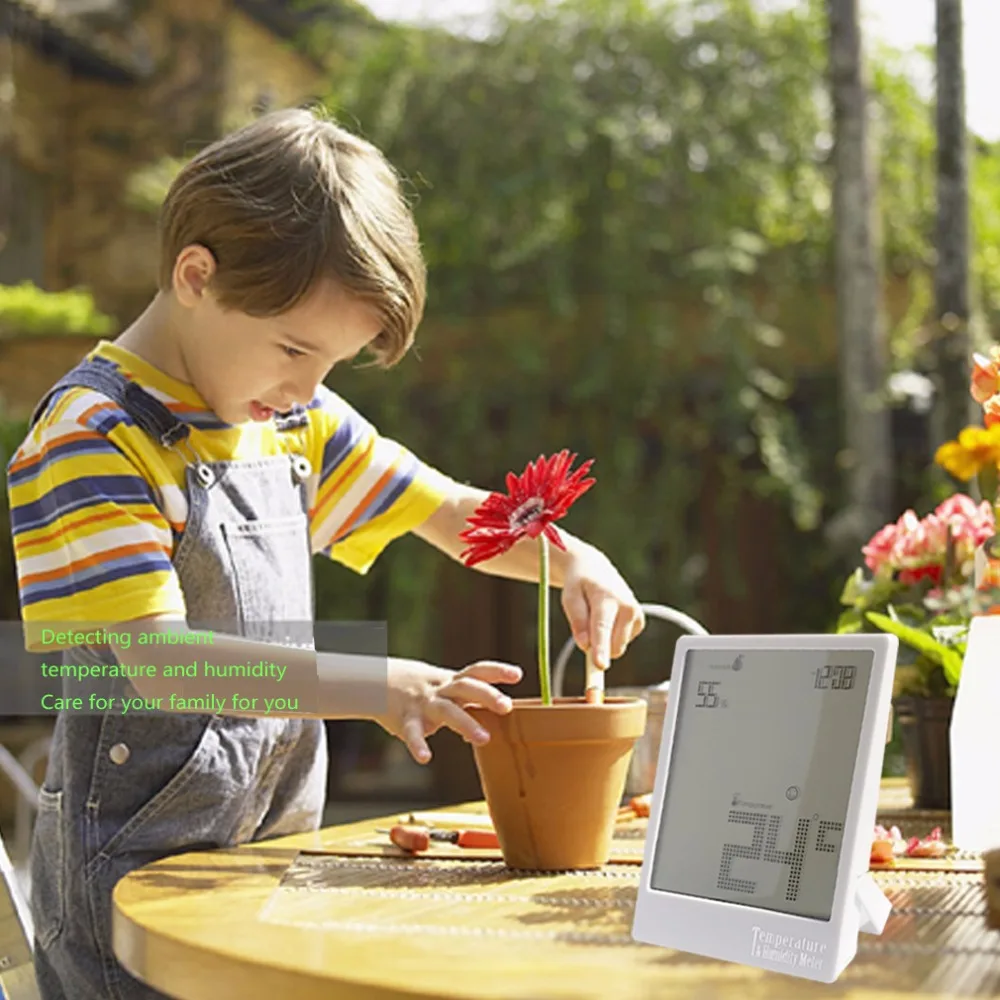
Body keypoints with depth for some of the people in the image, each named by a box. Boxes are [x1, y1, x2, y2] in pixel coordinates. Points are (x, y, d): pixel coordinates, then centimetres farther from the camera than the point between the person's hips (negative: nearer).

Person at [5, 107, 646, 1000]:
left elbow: (448, 512, 17)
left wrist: (567, 558, -3)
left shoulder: (300, 423, 9)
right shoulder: (92, 438, -15)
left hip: (279, 847, 7)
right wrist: (378, 689, -32)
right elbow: (160, 663, -24)